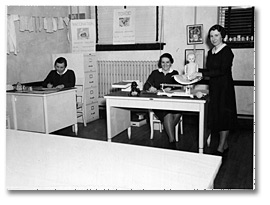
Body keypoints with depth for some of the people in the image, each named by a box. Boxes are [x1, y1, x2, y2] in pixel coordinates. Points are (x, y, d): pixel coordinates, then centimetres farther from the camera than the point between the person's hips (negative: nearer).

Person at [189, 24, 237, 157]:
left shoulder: (227, 51, -10)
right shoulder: (210, 52, 12)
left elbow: (223, 70, -20)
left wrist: (201, 73, -24)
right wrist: (196, 71, 1)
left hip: (224, 87, -7)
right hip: (213, 87, 7)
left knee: (224, 115, -4)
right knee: (216, 115, 7)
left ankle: (221, 148, 1)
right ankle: (225, 145, 19)